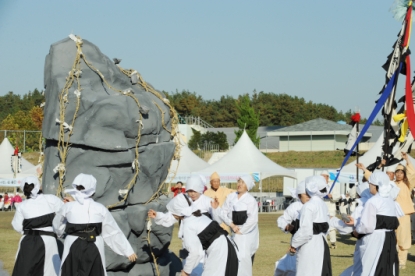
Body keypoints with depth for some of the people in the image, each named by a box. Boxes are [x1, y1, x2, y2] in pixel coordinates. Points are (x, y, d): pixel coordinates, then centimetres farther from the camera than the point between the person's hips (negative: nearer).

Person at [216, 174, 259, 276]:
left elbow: (253, 219, -14)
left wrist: (241, 230, -12)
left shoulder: (251, 200, -9)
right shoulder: (231, 197, 4)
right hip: (235, 233, 4)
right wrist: (232, 225, -11)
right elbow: (223, 212, 1)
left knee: (243, 256, -13)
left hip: (247, 233, -4)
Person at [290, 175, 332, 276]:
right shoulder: (323, 205, 9)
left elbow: (306, 231, -20)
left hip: (310, 248, -9)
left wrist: (294, 244, -8)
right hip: (322, 245, 9)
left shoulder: (308, 206, -15)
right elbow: (325, 227, 13)